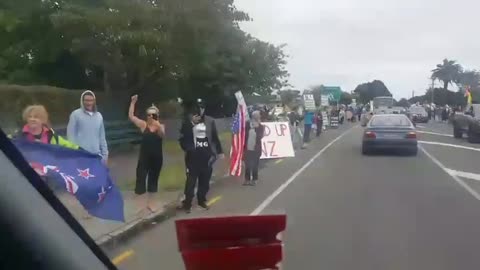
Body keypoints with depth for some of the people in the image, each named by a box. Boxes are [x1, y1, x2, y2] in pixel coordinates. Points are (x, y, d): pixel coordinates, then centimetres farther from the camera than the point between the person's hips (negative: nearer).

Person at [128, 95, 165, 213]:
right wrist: (133, 102, -17)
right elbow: (131, 116, -8)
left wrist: (158, 126, -43)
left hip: (157, 157, 1)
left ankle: (150, 203, 24)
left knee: (153, 179, 11)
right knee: (141, 179, -4)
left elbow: (162, 134, -25)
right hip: (144, 157, -1)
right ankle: (141, 204, 5)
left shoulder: (161, 126, -2)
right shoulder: (143, 125, -1)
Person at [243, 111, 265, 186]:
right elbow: (245, 135, 3)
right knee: (247, 165, 9)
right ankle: (247, 179, 19)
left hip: (256, 149, -2)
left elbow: (260, 136, -14)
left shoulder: (261, 127, -3)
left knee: (255, 165, 6)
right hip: (248, 148, 2)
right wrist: (244, 146, -3)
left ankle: (254, 180, 16)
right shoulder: (248, 124, 0)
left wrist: (257, 128, -21)